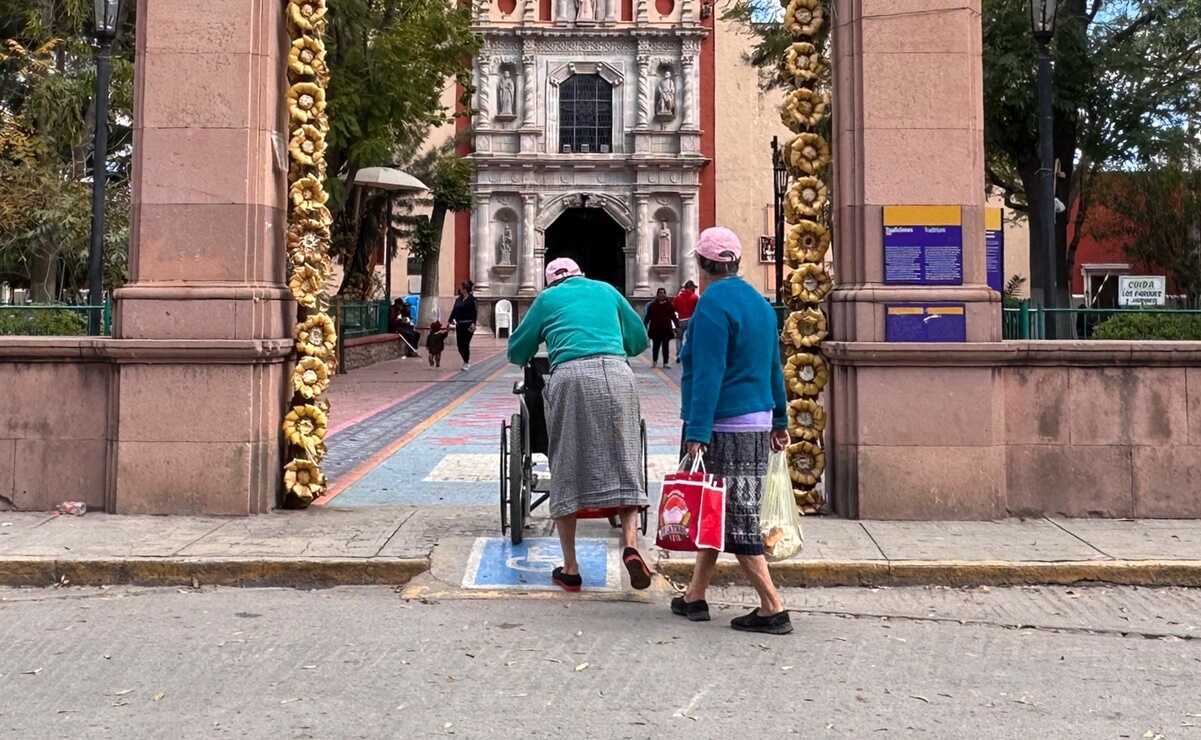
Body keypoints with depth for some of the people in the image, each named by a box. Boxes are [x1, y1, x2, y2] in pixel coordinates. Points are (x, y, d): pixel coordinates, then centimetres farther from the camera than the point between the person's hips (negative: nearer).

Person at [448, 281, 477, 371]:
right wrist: (450, 321, 8)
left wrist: (473, 323, -20)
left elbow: (475, 312, -11)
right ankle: (467, 361, 26)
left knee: (465, 344, -5)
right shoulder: (458, 300, 12)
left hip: (468, 325, -6)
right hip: (459, 325, 6)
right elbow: (454, 311, 14)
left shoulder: (472, 299, -6)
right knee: (460, 345, 5)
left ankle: (466, 364, 9)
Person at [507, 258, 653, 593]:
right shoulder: (606, 290, 28)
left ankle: (570, 569, 7)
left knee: (566, 470, 4)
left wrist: (530, 357, 51)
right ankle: (630, 543, -12)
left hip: (570, 376, -1)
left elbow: (516, 352, 28)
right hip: (616, 373, 1)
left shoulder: (547, 299, 23)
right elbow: (639, 339, 33)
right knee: (624, 464, 7)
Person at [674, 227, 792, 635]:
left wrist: (696, 433, -21)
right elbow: (774, 368, 18)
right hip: (758, 422, 9)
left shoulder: (712, 305, -13)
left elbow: (708, 375, -20)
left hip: (724, 428, -9)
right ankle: (694, 597, 24)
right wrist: (779, 421, 24)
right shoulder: (759, 302, 14)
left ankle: (773, 610, -4)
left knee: (735, 519, -4)